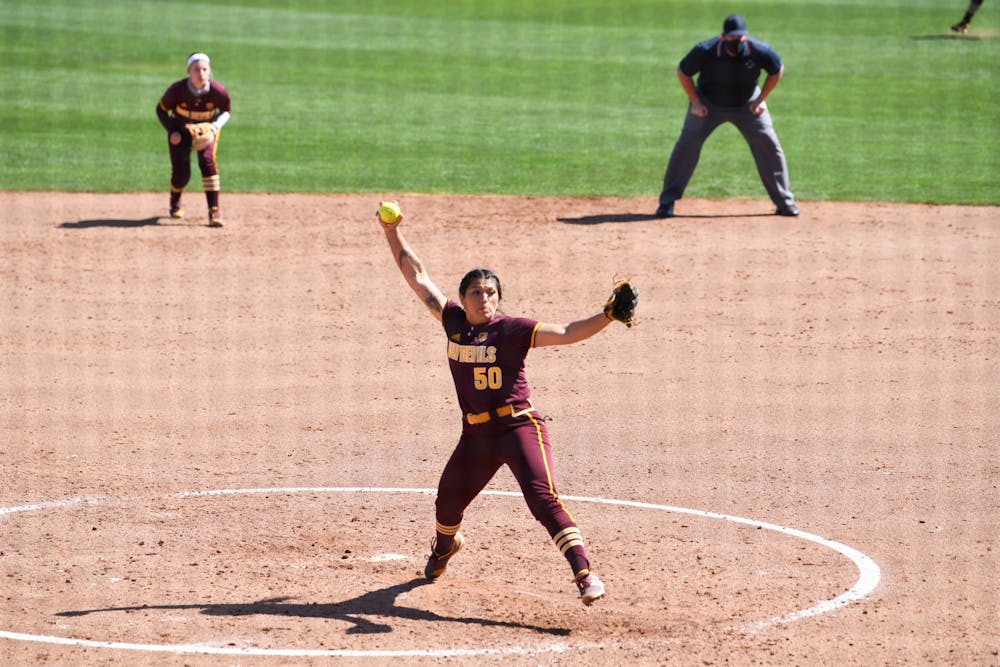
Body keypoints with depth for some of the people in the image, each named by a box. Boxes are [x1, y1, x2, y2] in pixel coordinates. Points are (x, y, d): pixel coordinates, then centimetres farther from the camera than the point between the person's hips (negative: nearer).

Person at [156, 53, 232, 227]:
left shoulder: (218, 91, -27)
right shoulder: (177, 90, -28)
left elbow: (226, 111, -6)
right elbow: (161, 109, -11)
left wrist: (215, 127, -23)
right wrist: (172, 131, -22)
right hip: (181, 129, 0)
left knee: (207, 161, -24)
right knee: (181, 173, -5)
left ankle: (214, 212, -22)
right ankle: (175, 203, 31)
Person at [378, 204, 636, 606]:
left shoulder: (512, 330, -7)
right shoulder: (453, 320, 6)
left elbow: (566, 334, -14)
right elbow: (417, 277, 13)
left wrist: (607, 317, -28)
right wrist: (393, 234, 12)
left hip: (519, 426, -5)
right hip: (476, 434, 5)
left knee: (543, 498, -21)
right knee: (448, 502, 18)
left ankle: (584, 573, -26)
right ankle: (445, 546, 54)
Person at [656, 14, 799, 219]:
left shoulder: (759, 50, -25)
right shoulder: (705, 51, -28)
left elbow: (777, 69, -4)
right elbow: (683, 72, -11)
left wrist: (761, 99, -7)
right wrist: (695, 102, -13)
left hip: (747, 104, 1)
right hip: (708, 103, -1)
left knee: (769, 145, -5)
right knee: (687, 144, -14)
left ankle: (785, 202, 8)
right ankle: (667, 201, -5)